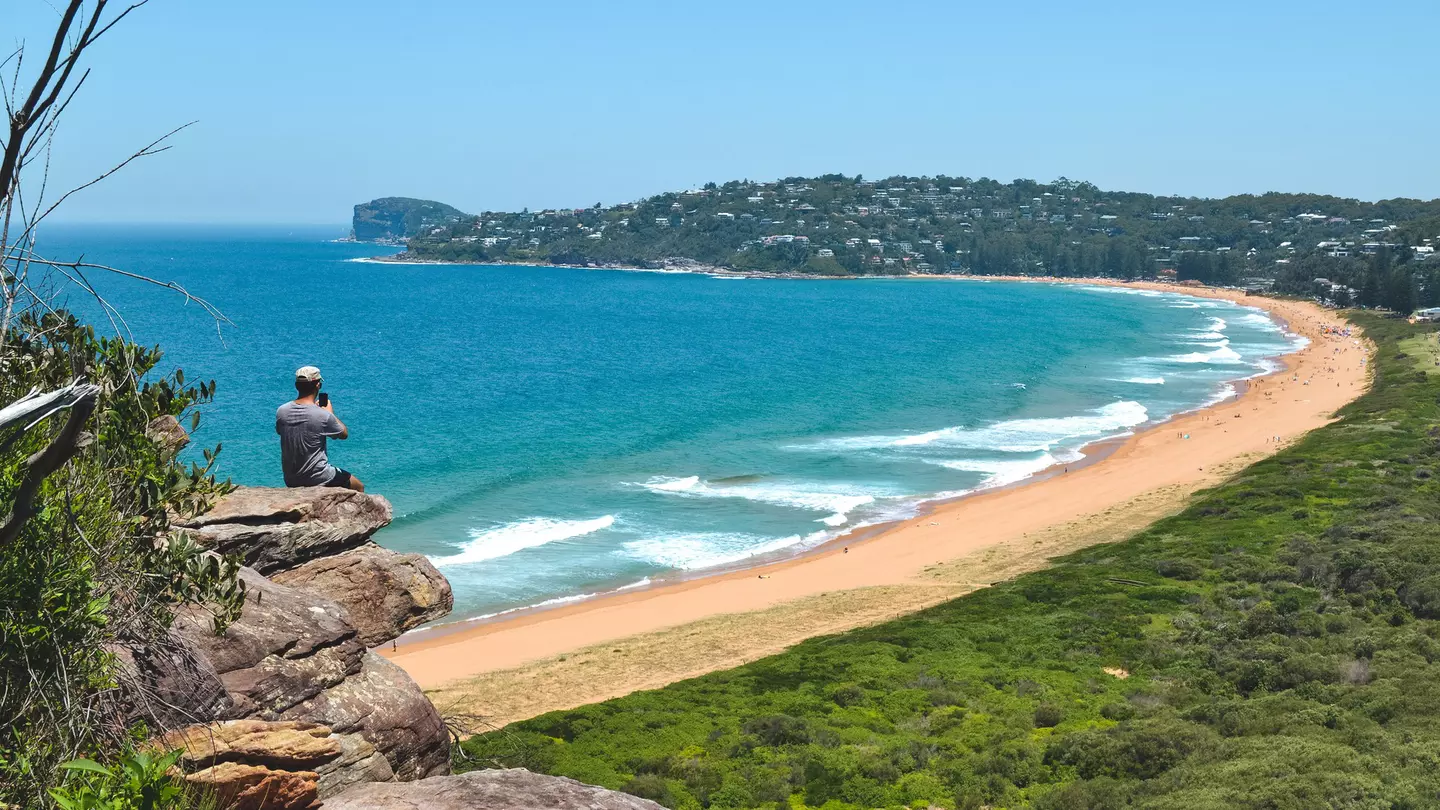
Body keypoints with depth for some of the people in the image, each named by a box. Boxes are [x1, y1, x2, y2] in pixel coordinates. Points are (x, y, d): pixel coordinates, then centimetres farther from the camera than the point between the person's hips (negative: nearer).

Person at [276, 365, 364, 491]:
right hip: (317, 480, -6)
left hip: (290, 481, 6)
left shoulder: (281, 411, -8)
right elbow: (344, 434, -3)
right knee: (358, 487, 18)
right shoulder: (324, 415, -21)